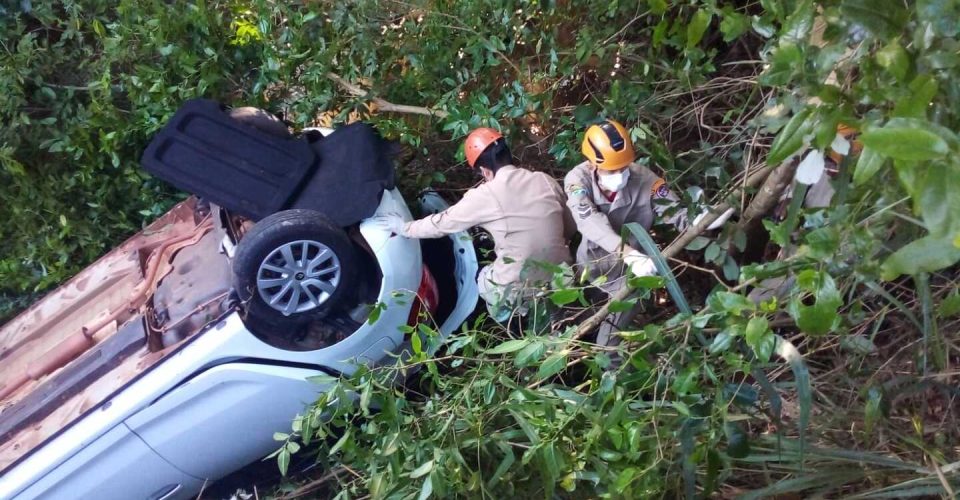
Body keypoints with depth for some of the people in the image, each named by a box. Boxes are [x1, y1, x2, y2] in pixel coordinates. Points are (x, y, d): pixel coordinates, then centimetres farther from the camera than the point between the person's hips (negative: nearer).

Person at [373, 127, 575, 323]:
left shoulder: (485, 195, -10)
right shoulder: (546, 181, 3)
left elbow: (441, 223, 4)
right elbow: (570, 229, 13)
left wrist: (403, 227, 20)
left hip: (519, 295, -4)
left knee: (477, 276, 26)